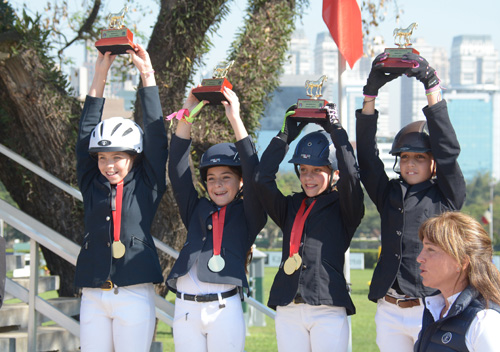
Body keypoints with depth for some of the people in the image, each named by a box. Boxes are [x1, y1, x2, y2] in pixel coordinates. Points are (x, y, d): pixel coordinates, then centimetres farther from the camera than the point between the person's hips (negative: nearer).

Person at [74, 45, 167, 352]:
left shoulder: (146, 185, 4)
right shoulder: (93, 185, 11)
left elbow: (156, 136, 0)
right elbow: (86, 135, 9)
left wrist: (148, 75, 0)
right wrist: (100, 76, 7)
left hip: (134, 295, -3)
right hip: (93, 295, 3)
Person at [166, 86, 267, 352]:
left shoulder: (247, 215, 7)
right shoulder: (197, 210, 17)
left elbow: (253, 175, -6)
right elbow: (177, 170, 10)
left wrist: (235, 120, -10)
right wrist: (187, 115, 1)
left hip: (225, 308, -4)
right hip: (186, 307, 4)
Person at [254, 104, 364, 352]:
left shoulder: (343, 208, 5)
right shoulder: (291, 207, 16)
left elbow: (350, 178, -12)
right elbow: (262, 179, 4)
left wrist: (335, 130, -7)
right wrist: (285, 135, 6)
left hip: (329, 311, -4)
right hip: (288, 311, 4)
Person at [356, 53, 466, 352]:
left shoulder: (448, 195, 4)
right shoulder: (390, 194, 14)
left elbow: (447, 150, -6)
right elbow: (367, 156, 6)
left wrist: (432, 86, -11)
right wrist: (371, 93, -3)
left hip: (432, 310, -4)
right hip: (390, 312, 4)